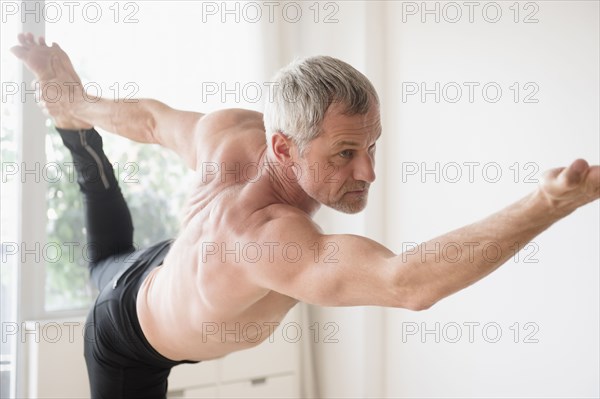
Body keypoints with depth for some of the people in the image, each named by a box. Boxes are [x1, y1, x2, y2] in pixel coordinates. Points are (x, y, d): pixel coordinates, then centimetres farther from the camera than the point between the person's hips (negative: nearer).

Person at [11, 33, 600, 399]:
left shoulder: (229, 133, -32)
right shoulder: (264, 235, -55)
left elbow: (151, 117, -10)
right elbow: (408, 283, -70)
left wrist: (78, 108, 11)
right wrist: (548, 204, -74)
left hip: (161, 271, 8)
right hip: (129, 345, -8)